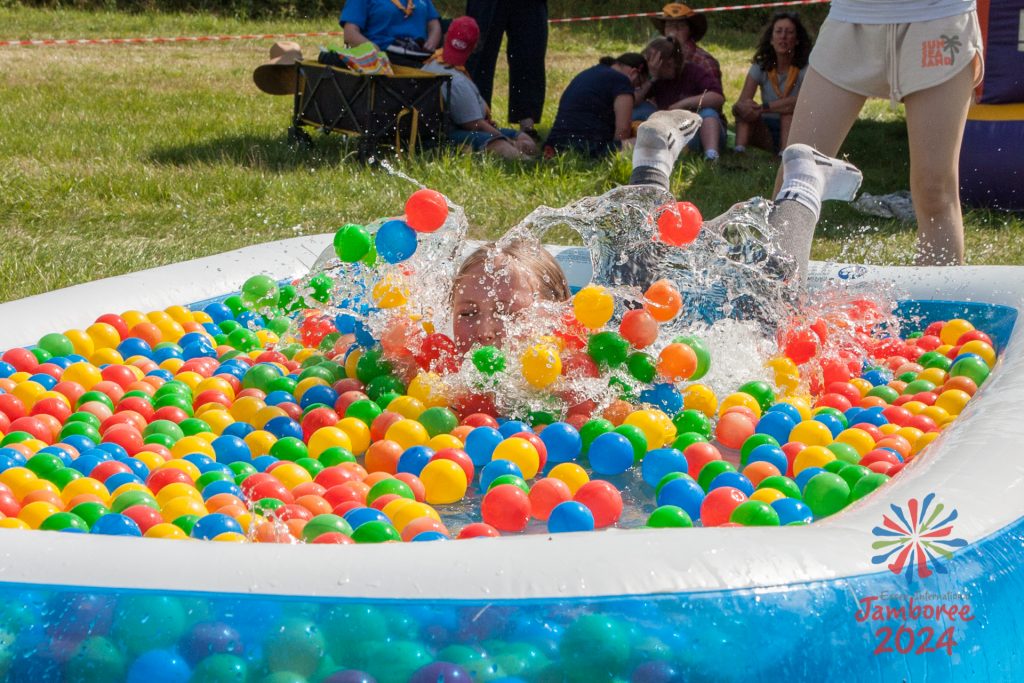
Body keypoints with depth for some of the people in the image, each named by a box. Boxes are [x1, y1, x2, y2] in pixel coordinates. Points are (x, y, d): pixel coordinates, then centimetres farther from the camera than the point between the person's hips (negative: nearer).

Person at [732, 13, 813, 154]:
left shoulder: (806, 68, -9)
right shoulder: (760, 67, 0)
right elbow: (739, 104, -10)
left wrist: (763, 107, -31)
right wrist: (742, 107, -37)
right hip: (767, 133, 2)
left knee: (789, 110, -29)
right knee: (746, 109, -21)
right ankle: (739, 150, -42)